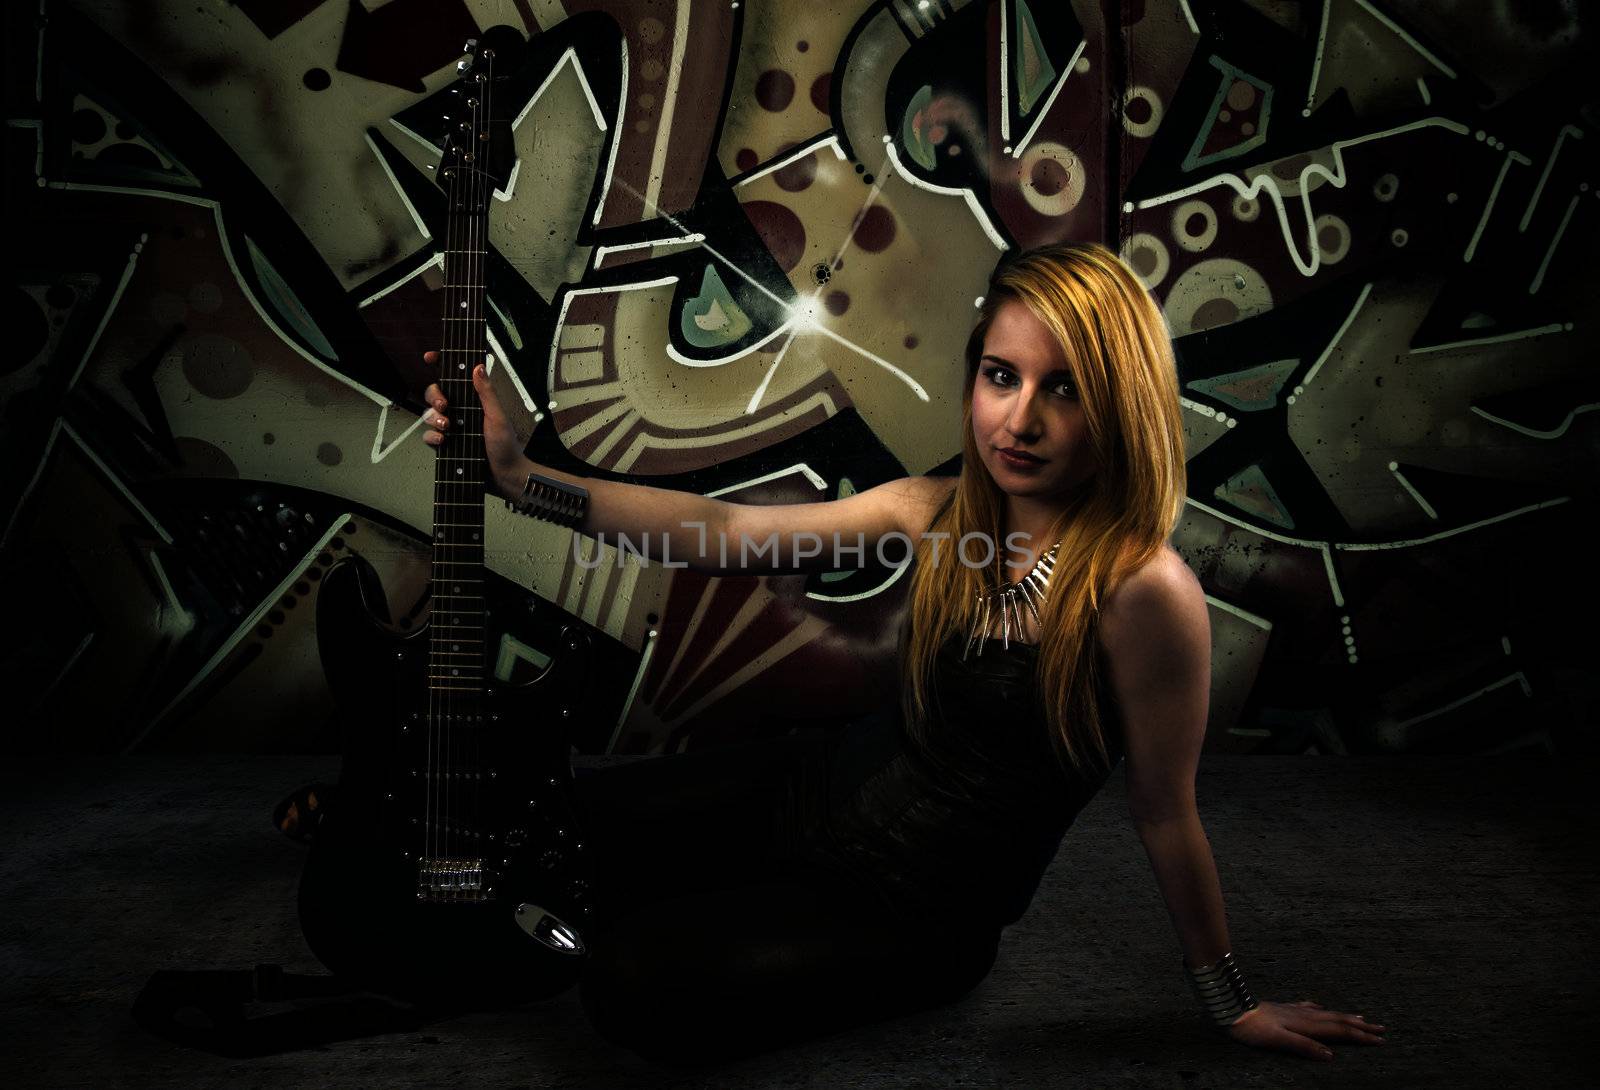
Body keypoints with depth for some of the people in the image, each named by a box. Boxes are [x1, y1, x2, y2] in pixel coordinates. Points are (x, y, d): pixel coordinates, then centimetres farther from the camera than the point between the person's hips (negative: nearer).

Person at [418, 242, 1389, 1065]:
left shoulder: (1142, 589, -27)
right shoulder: (943, 511, -7)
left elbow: (1166, 815, -16)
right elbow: (726, 532, -7)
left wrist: (1235, 1005, -4)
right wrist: (519, 474, -12)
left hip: (921, 907, -5)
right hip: (830, 781, 6)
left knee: (638, 983, -16)